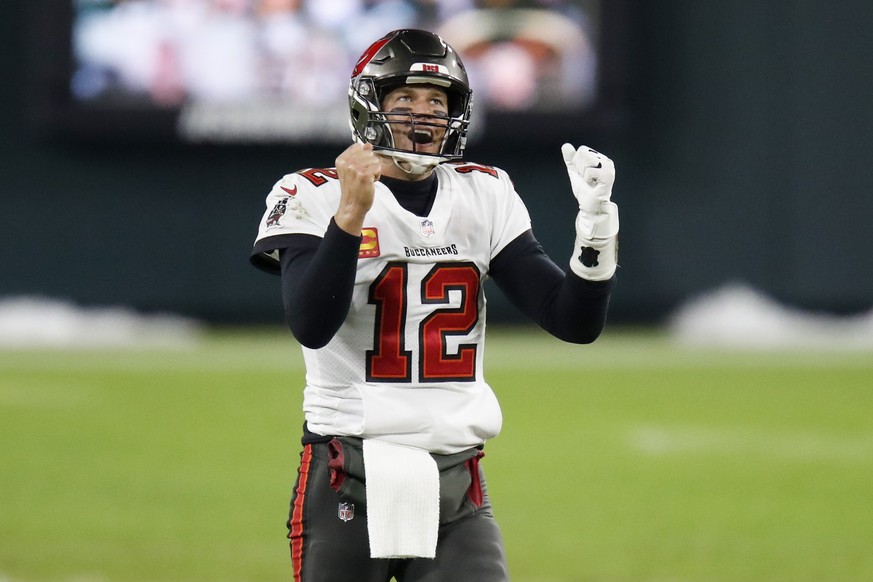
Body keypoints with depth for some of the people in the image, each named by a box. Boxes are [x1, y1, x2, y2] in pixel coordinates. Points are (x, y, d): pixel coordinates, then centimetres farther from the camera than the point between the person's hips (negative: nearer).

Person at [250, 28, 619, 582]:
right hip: (349, 481, -3)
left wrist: (597, 222, -11)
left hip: (457, 491, 3)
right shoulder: (317, 197, -3)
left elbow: (576, 321, 4)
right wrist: (351, 214, -28)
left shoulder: (485, 197, 9)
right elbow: (312, 327, -19)